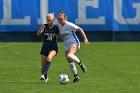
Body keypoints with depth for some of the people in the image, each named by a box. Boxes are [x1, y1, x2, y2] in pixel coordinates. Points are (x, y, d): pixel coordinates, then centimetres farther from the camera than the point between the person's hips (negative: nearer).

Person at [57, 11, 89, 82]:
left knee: (69, 56, -35)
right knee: (70, 62, 7)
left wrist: (85, 38, -16)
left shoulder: (69, 25, -14)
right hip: (66, 45, 7)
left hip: (74, 43, -7)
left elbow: (80, 29, -11)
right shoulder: (59, 26, 6)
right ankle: (76, 77, 21)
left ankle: (80, 63, -13)